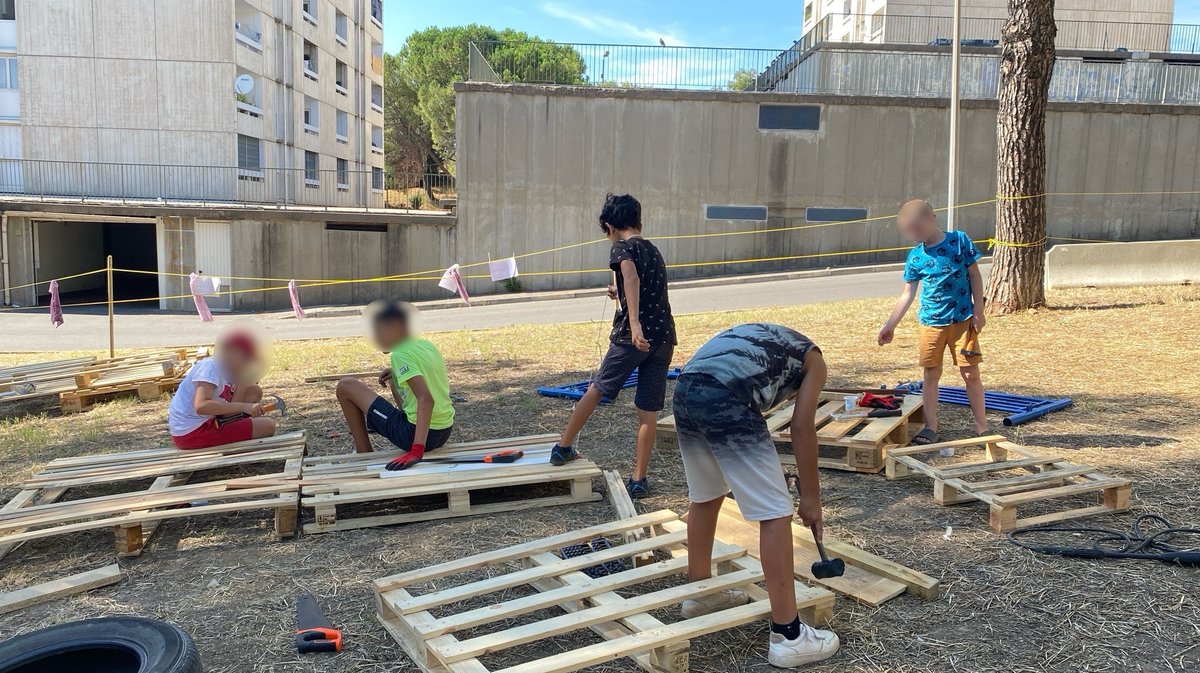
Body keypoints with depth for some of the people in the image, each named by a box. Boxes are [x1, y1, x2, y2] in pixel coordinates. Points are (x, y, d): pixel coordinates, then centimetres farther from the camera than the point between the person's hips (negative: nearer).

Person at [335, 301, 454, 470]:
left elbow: (426, 399, -29)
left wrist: (416, 451, -35)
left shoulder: (400, 354, -16)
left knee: (345, 386, 1)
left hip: (418, 434, -8)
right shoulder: (426, 345, 8)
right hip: (445, 432, 8)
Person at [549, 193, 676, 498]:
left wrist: (634, 324, -36)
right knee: (648, 410, 8)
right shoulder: (654, 251, 18)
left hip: (632, 336, -5)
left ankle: (564, 447, 26)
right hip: (664, 338, 5)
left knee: (597, 388, 14)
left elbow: (631, 277, -25)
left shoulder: (622, 247, -3)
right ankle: (639, 478, 11)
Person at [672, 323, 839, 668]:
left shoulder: (760, 336, 39)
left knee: (706, 497, 26)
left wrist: (766, 470, 39)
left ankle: (700, 593, 42)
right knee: (775, 513, 1)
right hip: (724, 396, -8)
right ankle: (787, 636, 5)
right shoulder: (812, 358, 21)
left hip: (685, 388, 8)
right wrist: (811, 495, 15)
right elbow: (802, 426, 9)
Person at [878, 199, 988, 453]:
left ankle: (982, 428, 14)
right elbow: (907, 294, 4)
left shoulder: (960, 240, -5)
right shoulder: (915, 256, 1)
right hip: (931, 322, 2)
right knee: (931, 375, 5)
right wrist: (890, 325, 1)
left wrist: (978, 311, -4)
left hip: (962, 320, -2)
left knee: (971, 374, 1)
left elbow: (975, 276, 0)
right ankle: (930, 428, 14)